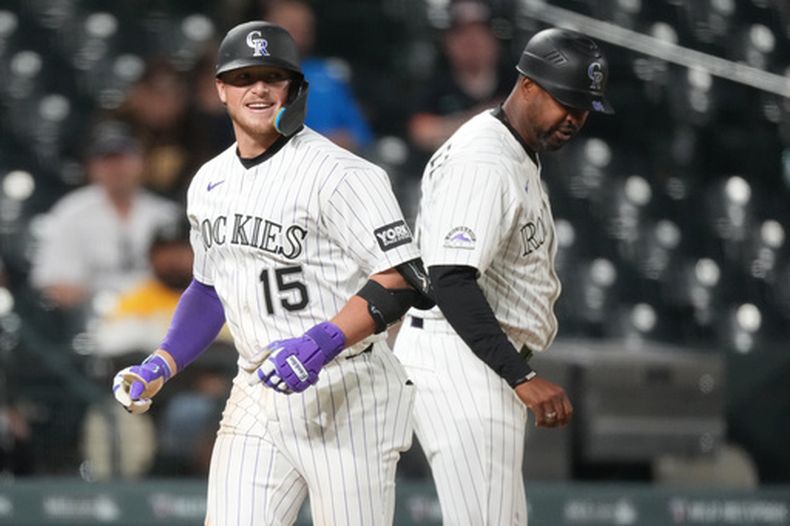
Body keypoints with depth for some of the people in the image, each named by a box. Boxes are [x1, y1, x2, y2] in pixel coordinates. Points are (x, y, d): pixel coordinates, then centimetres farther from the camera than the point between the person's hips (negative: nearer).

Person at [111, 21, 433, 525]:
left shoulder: (337, 174, -12)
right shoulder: (209, 183, 12)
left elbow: (403, 277, -19)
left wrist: (322, 344, -30)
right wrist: (160, 366, 12)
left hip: (346, 396, -6)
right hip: (257, 395, 6)